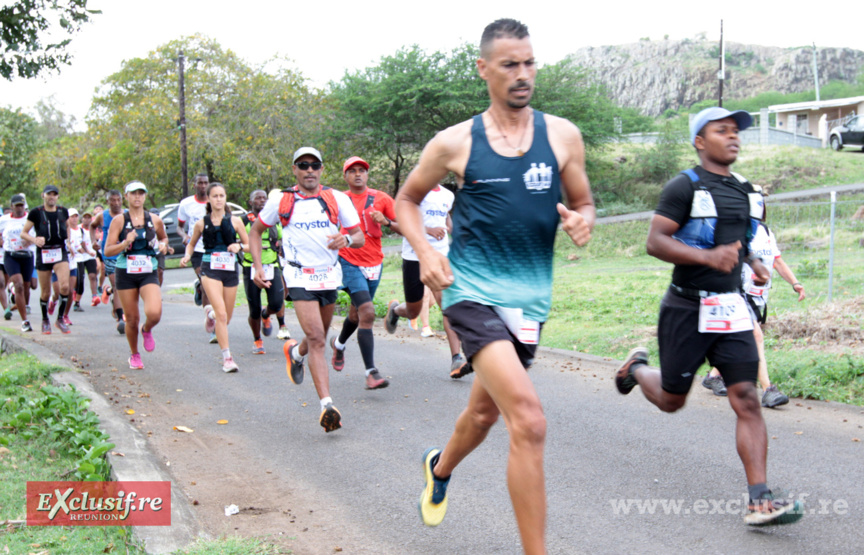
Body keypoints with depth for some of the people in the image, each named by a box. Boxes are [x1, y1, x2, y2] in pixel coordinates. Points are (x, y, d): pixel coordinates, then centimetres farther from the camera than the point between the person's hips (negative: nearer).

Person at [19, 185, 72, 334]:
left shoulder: (63, 211, 6)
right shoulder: (35, 213, -3)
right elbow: (23, 233, -1)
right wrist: (35, 240, -20)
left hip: (60, 252, 1)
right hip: (43, 254, -1)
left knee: (65, 286, -19)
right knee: (45, 292, 5)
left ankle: (60, 319, -2)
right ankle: (45, 320, 28)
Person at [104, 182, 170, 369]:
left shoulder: (155, 220, 5)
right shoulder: (119, 221, -1)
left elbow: (163, 237, 25)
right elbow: (107, 251, -5)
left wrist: (163, 245, 3)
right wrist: (125, 243, -21)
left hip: (148, 273, 1)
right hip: (125, 274, 0)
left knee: (154, 313, -22)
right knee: (132, 319, 4)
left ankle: (147, 330, 14)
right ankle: (134, 355, 29)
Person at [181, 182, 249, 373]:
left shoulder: (235, 221, 3)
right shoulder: (201, 223, 3)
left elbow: (249, 244, 9)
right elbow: (191, 244, 18)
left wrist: (239, 246, -13)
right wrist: (187, 256, -2)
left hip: (230, 270, 2)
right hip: (210, 269, -2)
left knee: (226, 318, 12)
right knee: (221, 315, -17)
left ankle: (211, 313, 50)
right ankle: (227, 357, -13)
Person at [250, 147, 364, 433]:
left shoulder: (337, 199, 0)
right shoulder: (281, 201, 0)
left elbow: (360, 237, 1)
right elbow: (256, 230, 14)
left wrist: (347, 239, -23)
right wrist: (257, 266, 2)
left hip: (330, 275, 3)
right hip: (300, 277, -3)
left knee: (319, 337, 17)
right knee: (316, 339, -17)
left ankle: (295, 352, 53)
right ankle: (327, 405, -20)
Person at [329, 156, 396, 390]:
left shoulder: (381, 198, 4)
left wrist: (386, 222, -16)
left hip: (374, 264, 3)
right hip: (349, 263, -3)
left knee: (356, 313, 19)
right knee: (367, 312, -19)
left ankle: (339, 343, 52)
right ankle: (371, 372, -19)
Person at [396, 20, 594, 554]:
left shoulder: (562, 135, 3)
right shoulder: (454, 143, -3)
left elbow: (584, 202, 13)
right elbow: (407, 200, 11)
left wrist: (582, 221, -12)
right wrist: (425, 251, -6)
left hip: (530, 297, 5)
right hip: (473, 291, -4)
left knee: (486, 411, 24)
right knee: (529, 420, -21)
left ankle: (440, 468, 57)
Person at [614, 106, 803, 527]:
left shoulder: (744, 191, 13)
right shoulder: (684, 186, -9)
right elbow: (655, 241, -17)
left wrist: (753, 261, 9)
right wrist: (708, 257, -28)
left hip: (730, 309, 5)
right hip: (687, 309, -5)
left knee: (747, 399, -8)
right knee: (672, 400, 9)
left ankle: (759, 499, -10)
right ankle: (636, 367, 44)